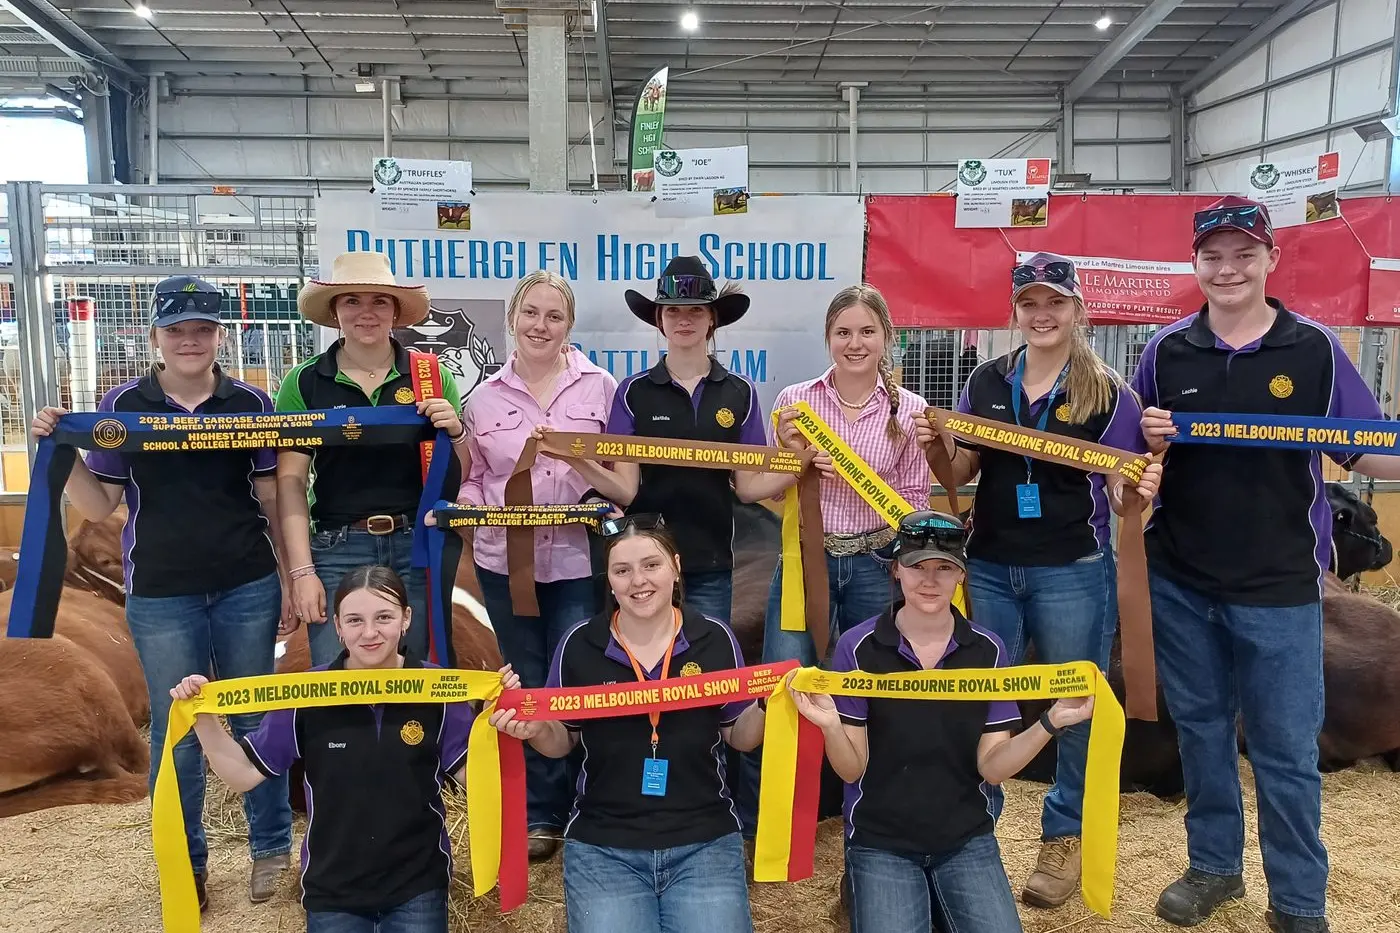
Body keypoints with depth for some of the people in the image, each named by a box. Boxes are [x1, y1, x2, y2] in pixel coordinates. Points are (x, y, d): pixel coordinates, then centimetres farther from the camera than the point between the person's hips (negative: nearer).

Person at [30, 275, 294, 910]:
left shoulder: (251, 403, 1)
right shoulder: (121, 406, 1)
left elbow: (275, 498, 5)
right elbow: (97, 507, 3)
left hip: (247, 588, 0)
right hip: (160, 596, 0)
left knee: (256, 720, 10)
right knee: (175, 732, 8)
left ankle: (271, 848, 26)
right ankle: (185, 865, 25)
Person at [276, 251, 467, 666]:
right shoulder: (304, 382, 2)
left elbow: (461, 476, 10)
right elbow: (291, 482, 0)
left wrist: (455, 432, -11)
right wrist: (301, 570, -7)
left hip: (418, 546, 1)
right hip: (337, 550, -1)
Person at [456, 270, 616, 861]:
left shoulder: (600, 388, 0)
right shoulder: (484, 397, 6)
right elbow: (473, 476, 12)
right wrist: (472, 506, -8)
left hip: (579, 561, -2)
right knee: (526, 686, 13)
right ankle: (539, 813, 28)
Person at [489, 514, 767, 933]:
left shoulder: (714, 638, -4)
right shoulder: (579, 644, -5)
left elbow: (740, 736, 6)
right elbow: (563, 742, 7)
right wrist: (534, 729, -13)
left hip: (704, 841, 0)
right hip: (602, 845, 0)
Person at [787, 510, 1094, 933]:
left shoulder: (988, 650, -6)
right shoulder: (858, 647, -12)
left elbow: (991, 767, -6)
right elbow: (852, 769, -10)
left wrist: (1050, 722, -22)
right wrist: (830, 727, -31)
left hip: (966, 838, 2)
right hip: (880, 840, -2)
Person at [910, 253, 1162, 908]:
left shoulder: (1109, 393, -4)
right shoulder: (986, 382, 5)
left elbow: (1120, 495, -2)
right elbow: (960, 475, 10)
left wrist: (1141, 492, -25)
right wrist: (936, 444, -10)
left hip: (1074, 575, -2)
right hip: (988, 569, 3)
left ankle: (1064, 838, 30)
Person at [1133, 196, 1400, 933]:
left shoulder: (1314, 349, -2)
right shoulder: (1166, 350, 2)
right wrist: (1151, 441, -14)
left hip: (1278, 585, -2)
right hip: (1180, 581, 2)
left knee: (1285, 747, 5)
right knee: (1200, 728, 14)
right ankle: (1214, 865, 32)